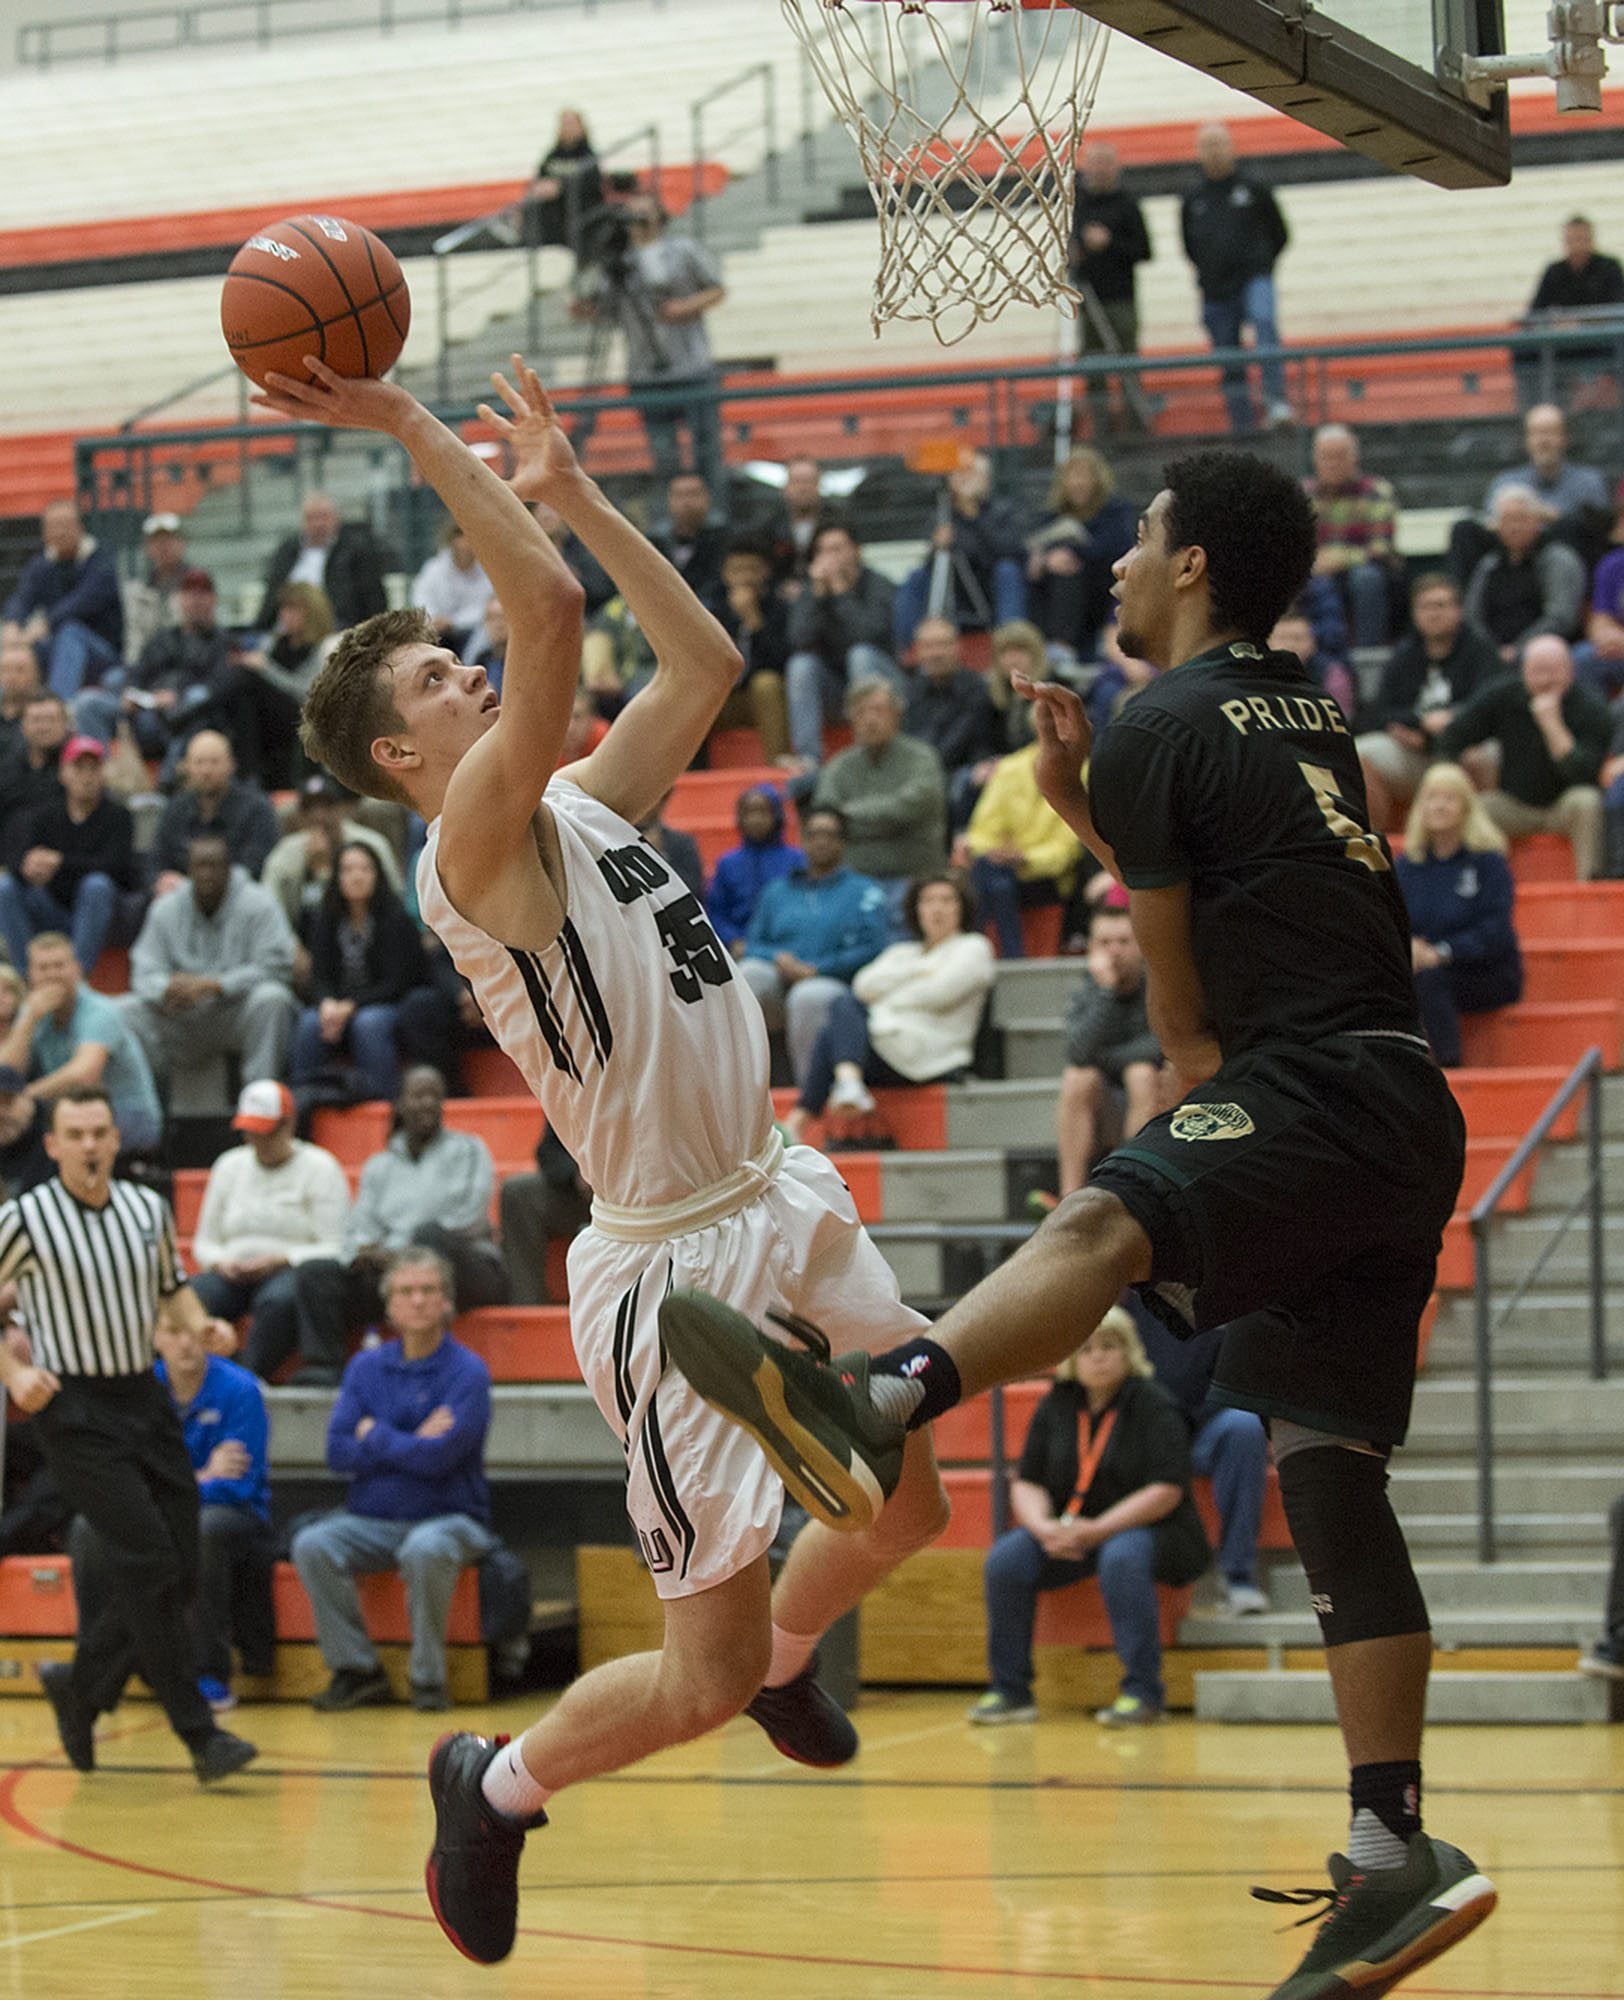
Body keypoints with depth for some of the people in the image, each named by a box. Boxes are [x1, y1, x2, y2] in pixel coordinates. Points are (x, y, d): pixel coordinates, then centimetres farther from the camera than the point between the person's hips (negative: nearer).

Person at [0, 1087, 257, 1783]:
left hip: (144, 1398, 6)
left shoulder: (148, 1209, 5)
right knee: (149, 1564, -13)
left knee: (177, 1571, 4)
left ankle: (80, 1685, 25)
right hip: (71, 1407, -6)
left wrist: (203, 1327, 2)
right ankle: (200, 1733, -9)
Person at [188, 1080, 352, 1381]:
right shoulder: (229, 1164, 19)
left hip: (292, 1271, -4)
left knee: (278, 1300, -40)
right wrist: (221, 1262, -2)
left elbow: (334, 1248, -4)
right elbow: (205, 1241, 21)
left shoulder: (319, 1167, 4)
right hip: (232, 1274, 4)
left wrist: (280, 1260, -17)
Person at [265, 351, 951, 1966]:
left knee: (905, 1504, 22)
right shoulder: (475, 850, -17)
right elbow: (552, 616, -29)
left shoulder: (583, 805, 9)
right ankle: (497, 1789, 23)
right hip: (675, 1267, -8)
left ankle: (784, 1652, 51)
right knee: (704, 1678, -2)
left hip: (786, 1209, 8)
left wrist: (571, 490, 13)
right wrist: (413, 432, -27)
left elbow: (706, 660, 14)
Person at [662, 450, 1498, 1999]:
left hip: (1318, 1088, -10)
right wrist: (1081, 809, 25)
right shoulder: (1306, 715, 22)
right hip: (1399, 1118, 10)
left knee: (1102, 1225, -35)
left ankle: (870, 1412, -65)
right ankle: (1394, 1860, 8)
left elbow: (1181, 1011, 1)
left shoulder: (1161, 730, -4)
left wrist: (1202, 1086, 19)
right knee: (1328, 1473, 8)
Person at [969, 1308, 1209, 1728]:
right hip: (1071, 1534, 5)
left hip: (1148, 1530, -5)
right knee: (1005, 1558, -20)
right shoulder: (1056, 1406, 8)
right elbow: (1027, 1483, 9)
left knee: (1121, 1559, -38)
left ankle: (1143, 1693, -31)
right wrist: (1044, 1527, -14)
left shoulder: (1153, 1405, -8)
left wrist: (1095, 1531, -22)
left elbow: (1166, 1491, -16)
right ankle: (1009, 1691, -13)